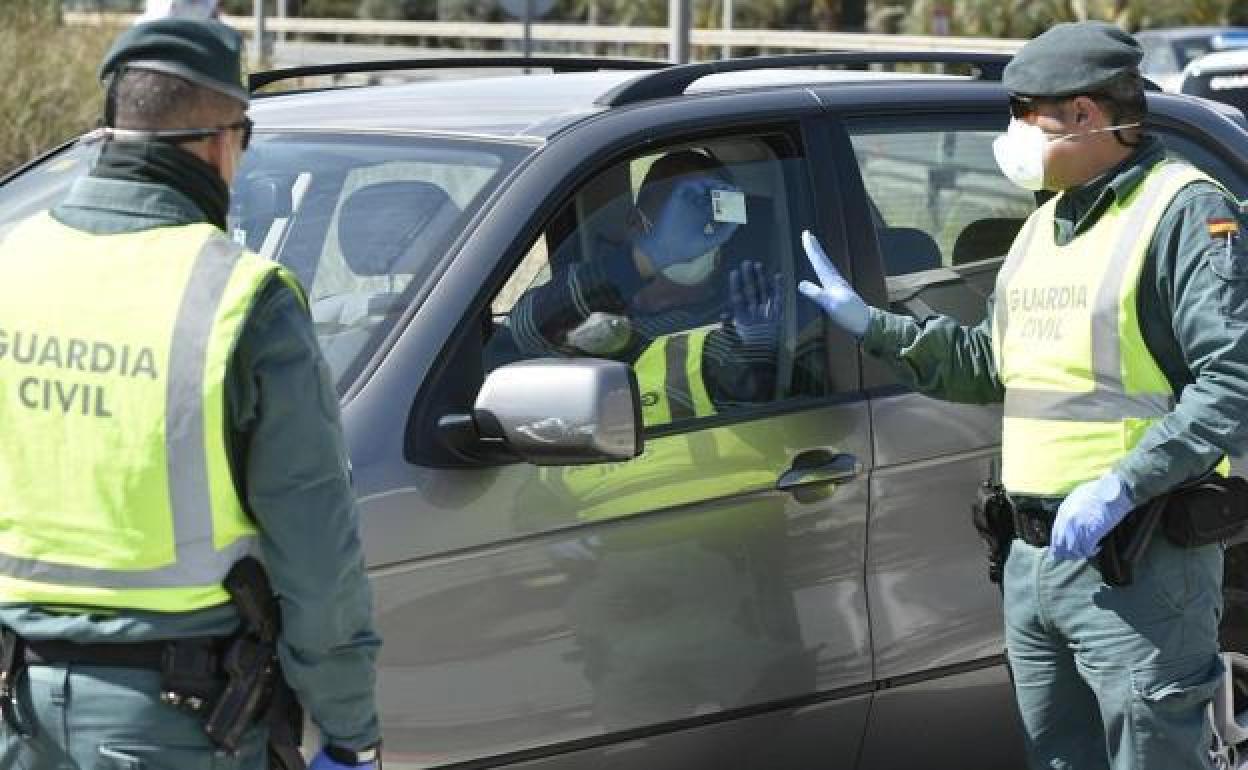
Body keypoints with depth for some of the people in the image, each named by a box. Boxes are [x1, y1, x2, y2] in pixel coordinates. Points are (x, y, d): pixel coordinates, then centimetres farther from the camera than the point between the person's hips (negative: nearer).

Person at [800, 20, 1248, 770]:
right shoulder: (1046, 225, 18)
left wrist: (1121, 487, -26)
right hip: (1035, 558, 9)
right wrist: (871, 324, 19)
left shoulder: (1186, 212, -11)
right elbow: (991, 364, 27)